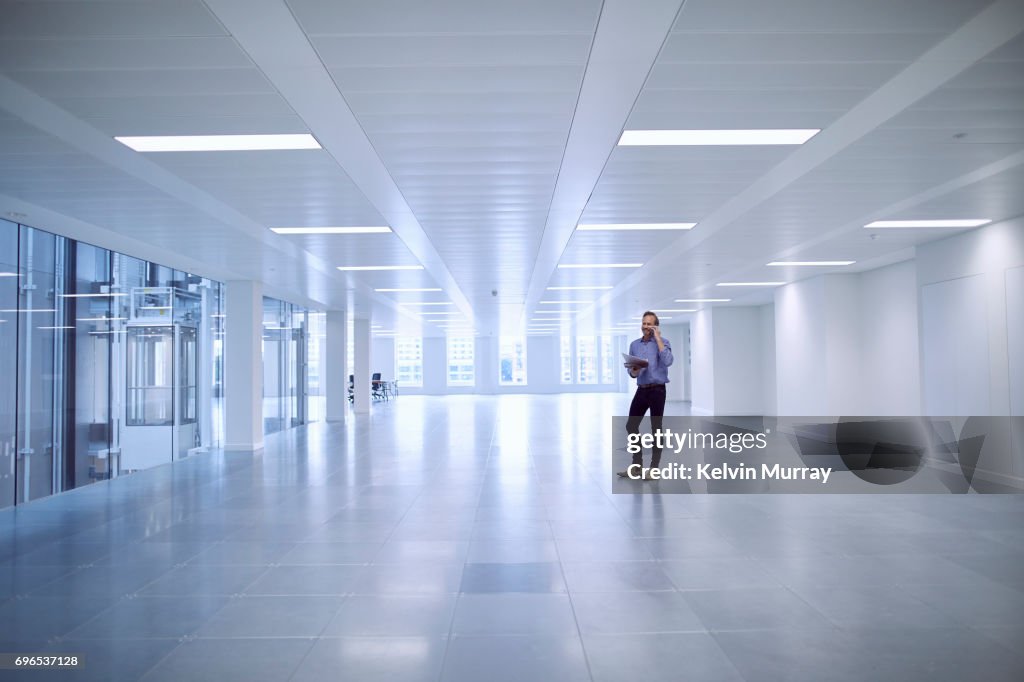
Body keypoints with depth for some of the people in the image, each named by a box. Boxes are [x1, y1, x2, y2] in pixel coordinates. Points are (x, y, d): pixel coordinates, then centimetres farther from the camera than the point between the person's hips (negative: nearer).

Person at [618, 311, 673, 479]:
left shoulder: (663, 342, -3)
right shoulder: (634, 345, 12)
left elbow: (667, 362, -24)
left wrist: (657, 338, -17)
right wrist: (634, 370, -10)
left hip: (657, 390, -5)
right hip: (641, 390, 6)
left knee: (656, 429, -1)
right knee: (631, 426, 4)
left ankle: (654, 468, 7)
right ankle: (637, 466, 14)